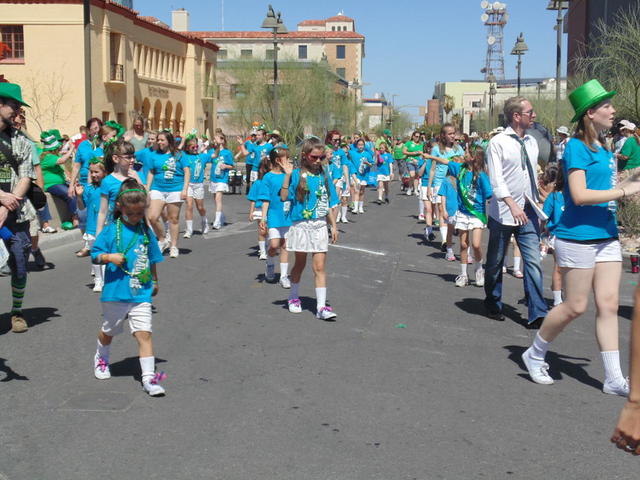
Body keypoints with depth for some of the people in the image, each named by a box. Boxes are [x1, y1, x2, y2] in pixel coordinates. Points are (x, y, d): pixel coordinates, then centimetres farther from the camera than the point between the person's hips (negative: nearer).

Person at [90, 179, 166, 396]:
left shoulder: (146, 232, 3)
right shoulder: (111, 231, -7)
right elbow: (95, 254, -4)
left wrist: (154, 282, 23)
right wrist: (109, 257, -24)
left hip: (141, 294, 1)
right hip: (115, 293, -1)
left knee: (144, 333, -9)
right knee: (108, 331, 20)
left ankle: (149, 377, -7)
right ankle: (101, 358, 50)